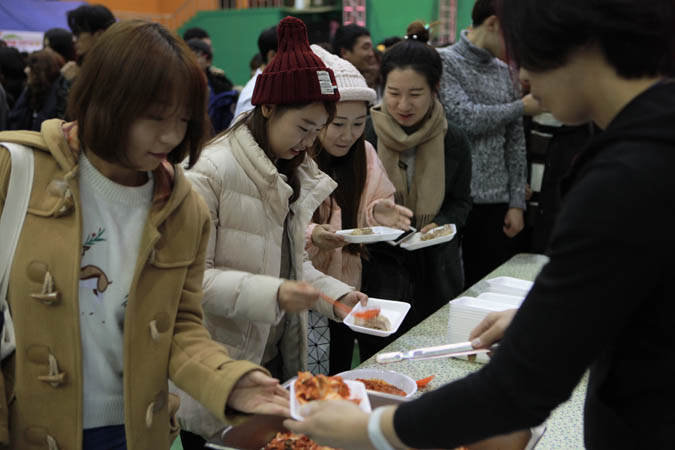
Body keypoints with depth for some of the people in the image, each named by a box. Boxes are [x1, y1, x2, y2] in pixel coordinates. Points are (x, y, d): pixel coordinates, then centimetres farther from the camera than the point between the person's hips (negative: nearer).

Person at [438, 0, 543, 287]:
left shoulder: (505, 73, 13)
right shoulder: (443, 62, -5)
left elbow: (515, 142, 12)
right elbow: (466, 118, -17)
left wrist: (517, 202, 6)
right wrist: (522, 107, -6)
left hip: (497, 203, 5)